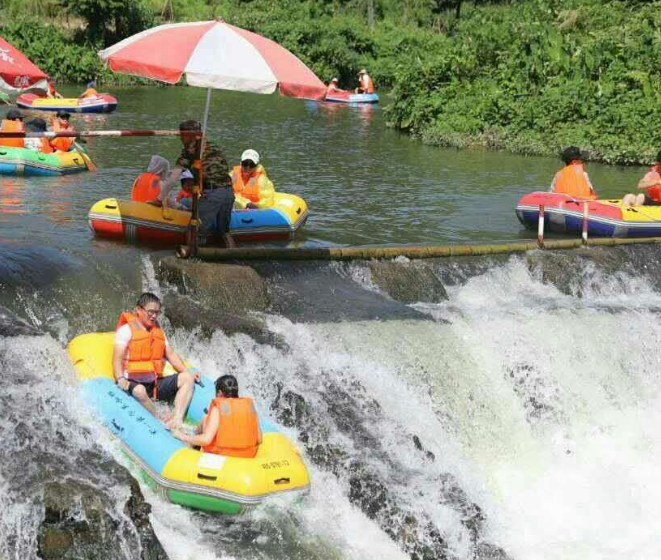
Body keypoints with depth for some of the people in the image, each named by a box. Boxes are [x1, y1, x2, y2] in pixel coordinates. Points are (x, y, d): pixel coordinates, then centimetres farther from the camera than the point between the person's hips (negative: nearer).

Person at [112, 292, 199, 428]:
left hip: (156, 383, 7)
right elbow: (117, 359, -11)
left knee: (187, 378, -10)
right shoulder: (126, 329, -3)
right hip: (133, 383, -7)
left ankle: (177, 419, -28)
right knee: (139, 391, -41)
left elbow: (171, 355, 19)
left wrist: (187, 372, 4)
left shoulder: (158, 331, 19)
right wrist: (121, 380, -29)